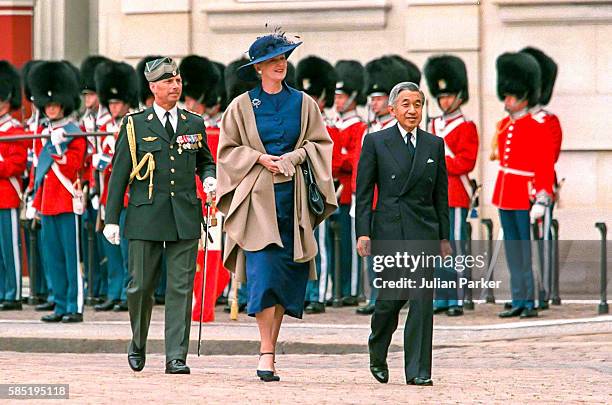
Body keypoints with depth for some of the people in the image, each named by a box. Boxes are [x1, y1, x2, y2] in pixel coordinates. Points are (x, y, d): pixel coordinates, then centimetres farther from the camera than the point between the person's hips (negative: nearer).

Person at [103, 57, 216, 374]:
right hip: (146, 216, -2)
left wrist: (209, 179, 1)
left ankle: (176, 357, -3)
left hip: (185, 218, 2)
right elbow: (119, 173, 3)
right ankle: (138, 345, 26)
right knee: (141, 286, 3)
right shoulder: (135, 125, 3)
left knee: (181, 288, -3)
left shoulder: (194, 124, 11)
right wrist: (112, 219, -1)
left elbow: (205, 161, 25)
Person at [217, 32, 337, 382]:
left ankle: (271, 345, 13)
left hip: (292, 196, 3)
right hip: (258, 196, -2)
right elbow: (228, 148, 6)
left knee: (287, 272, 3)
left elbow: (320, 143, 8)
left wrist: (294, 157, -8)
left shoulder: (304, 103, 8)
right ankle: (267, 352, -15)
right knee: (264, 268, -14)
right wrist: (258, 158, -9)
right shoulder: (242, 106, 4)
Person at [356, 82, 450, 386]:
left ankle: (418, 371, -3)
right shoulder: (376, 142, 3)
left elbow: (441, 194, 13)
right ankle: (377, 354, 25)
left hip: (424, 232, 2)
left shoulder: (434, 145, 10)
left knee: (423, 301, -6)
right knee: (390, 298, -3)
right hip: (388, 231, -2)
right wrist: (363, 232, -6)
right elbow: (364, 191, 2)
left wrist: (444, 236, 9)